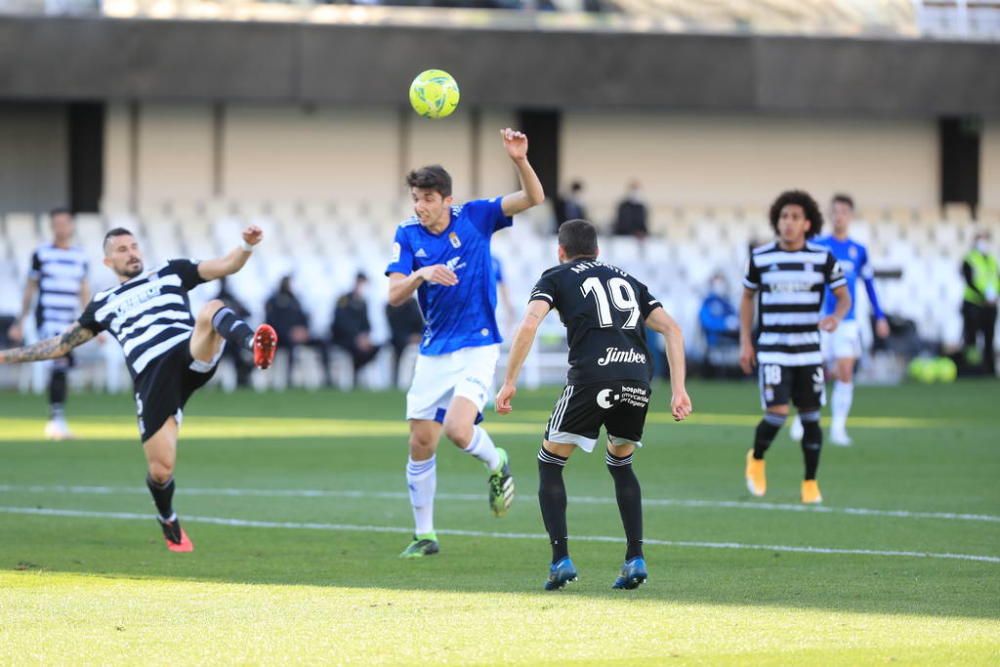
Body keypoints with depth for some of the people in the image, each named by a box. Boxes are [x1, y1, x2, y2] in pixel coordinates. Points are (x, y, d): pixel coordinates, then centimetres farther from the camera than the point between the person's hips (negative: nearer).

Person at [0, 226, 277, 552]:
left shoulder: (171, 273, 23)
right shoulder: (103, 304, 25)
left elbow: (226, 266, 14)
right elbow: (61, 345, 30)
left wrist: (246, 246, -7)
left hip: (194, 356, -1)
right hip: (153, 381, 1)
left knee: (212, 310, -32)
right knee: (160, 472, -7)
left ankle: (254, 345, -62)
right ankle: (170, 525, 24)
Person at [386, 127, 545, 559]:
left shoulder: (475, 217, -4)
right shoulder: (408, 236, -1)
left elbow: (534, 198, -12)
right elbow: (394, 295, -10)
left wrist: (520, 161, -30)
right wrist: (421, 274, -30)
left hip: (477, 348, -3)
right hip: (433, 353, 3)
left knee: (458, 430, -23)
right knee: (420, 444, 3)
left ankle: (497, 465, 12)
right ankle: (424, 536, 17)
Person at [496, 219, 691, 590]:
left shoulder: (556, 278, 16)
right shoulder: (627, 279, 29)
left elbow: (528, 326, -2)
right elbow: (671, 329, 19)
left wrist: (509, 382, 1)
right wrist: (679, 390, 15)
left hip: (592, 378, -4)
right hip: (638, 378, 4)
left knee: (550, 463, 12)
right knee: (621, 464, 26)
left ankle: (561, 560, -1)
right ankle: (635, 558, 12)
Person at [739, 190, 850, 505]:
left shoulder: (823, 258, -1)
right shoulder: (760, 257, -1)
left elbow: (844, 297, 6)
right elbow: (748, 297, 13)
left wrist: (836, 317, -17)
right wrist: (745, 342, 7)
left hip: (808, 351, 1)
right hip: (772, 349, -1)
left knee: (810, 417, 2)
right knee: (777, 414, -14)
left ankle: (810, 484, 16)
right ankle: (756, 459, 16)